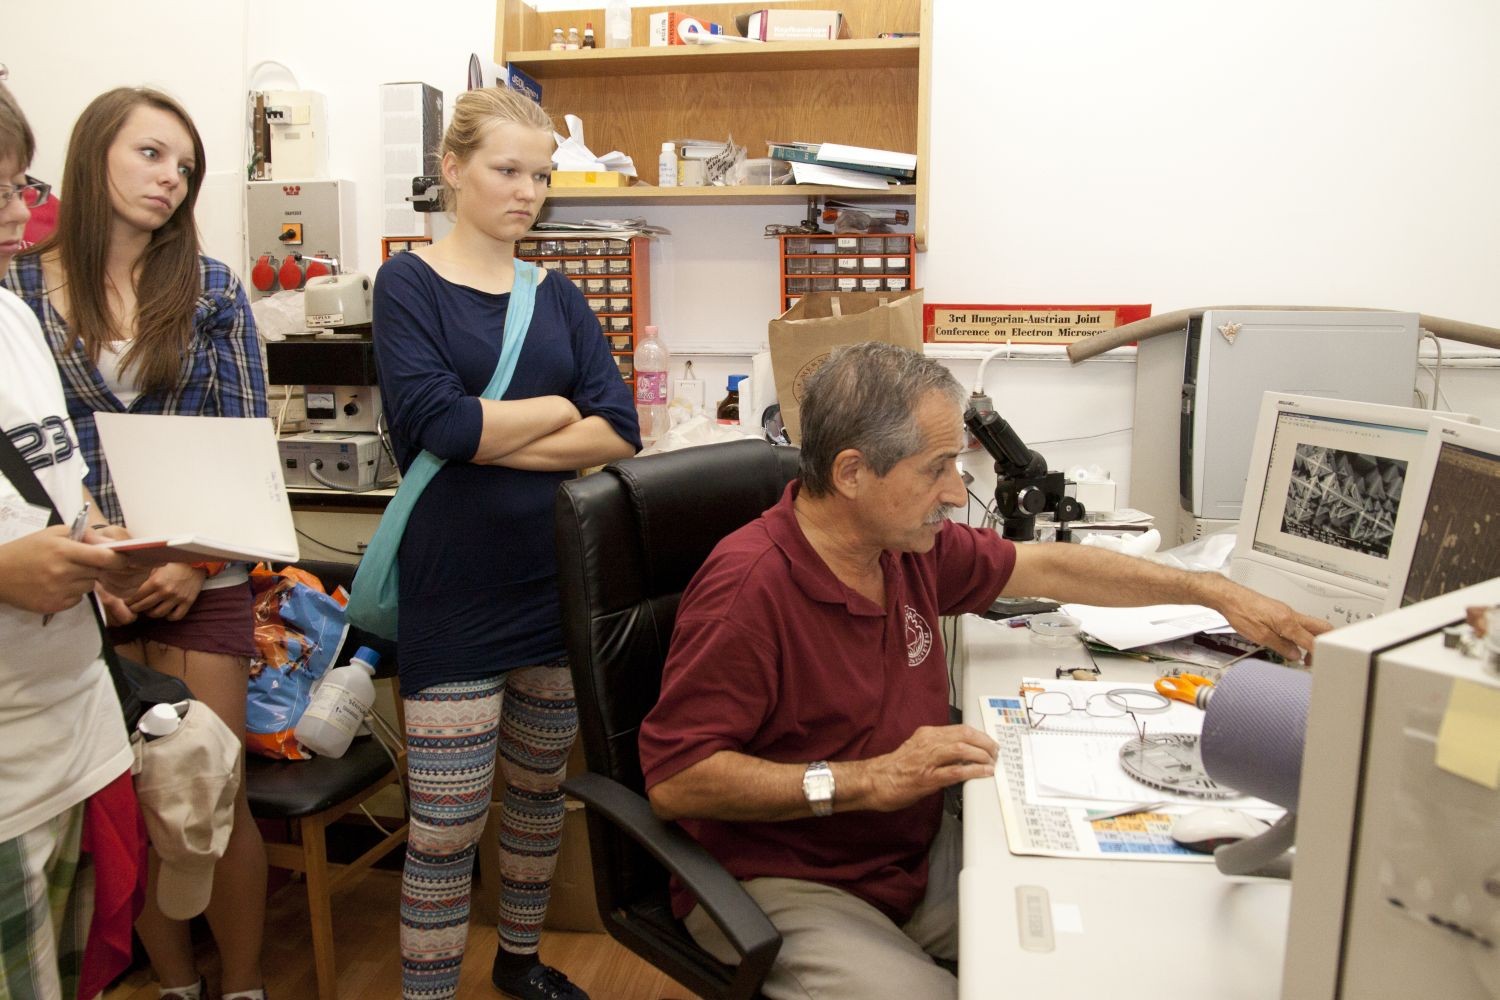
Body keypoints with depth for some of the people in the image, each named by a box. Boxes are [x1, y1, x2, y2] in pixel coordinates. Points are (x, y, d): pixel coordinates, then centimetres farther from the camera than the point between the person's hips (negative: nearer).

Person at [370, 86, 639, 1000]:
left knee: (541, 789, 19)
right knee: (449, 826, 1)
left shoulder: (558, 296, 8)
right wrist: (559, 410, -7)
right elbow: (434, 418, -19)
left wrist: (488, 436, -14)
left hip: (562, 577, 5)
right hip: (456, 586, -4)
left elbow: (620, 432, -5)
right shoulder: (409, 283, -2)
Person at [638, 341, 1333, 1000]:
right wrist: (868, 779, -28)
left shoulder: (912, 545, 0)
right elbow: (673, 779, -25)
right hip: (782, 885, -6)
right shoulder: (748, 587, -24)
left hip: (917, 853, 7)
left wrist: (1215, 592, 14)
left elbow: (1047, 568, 14)